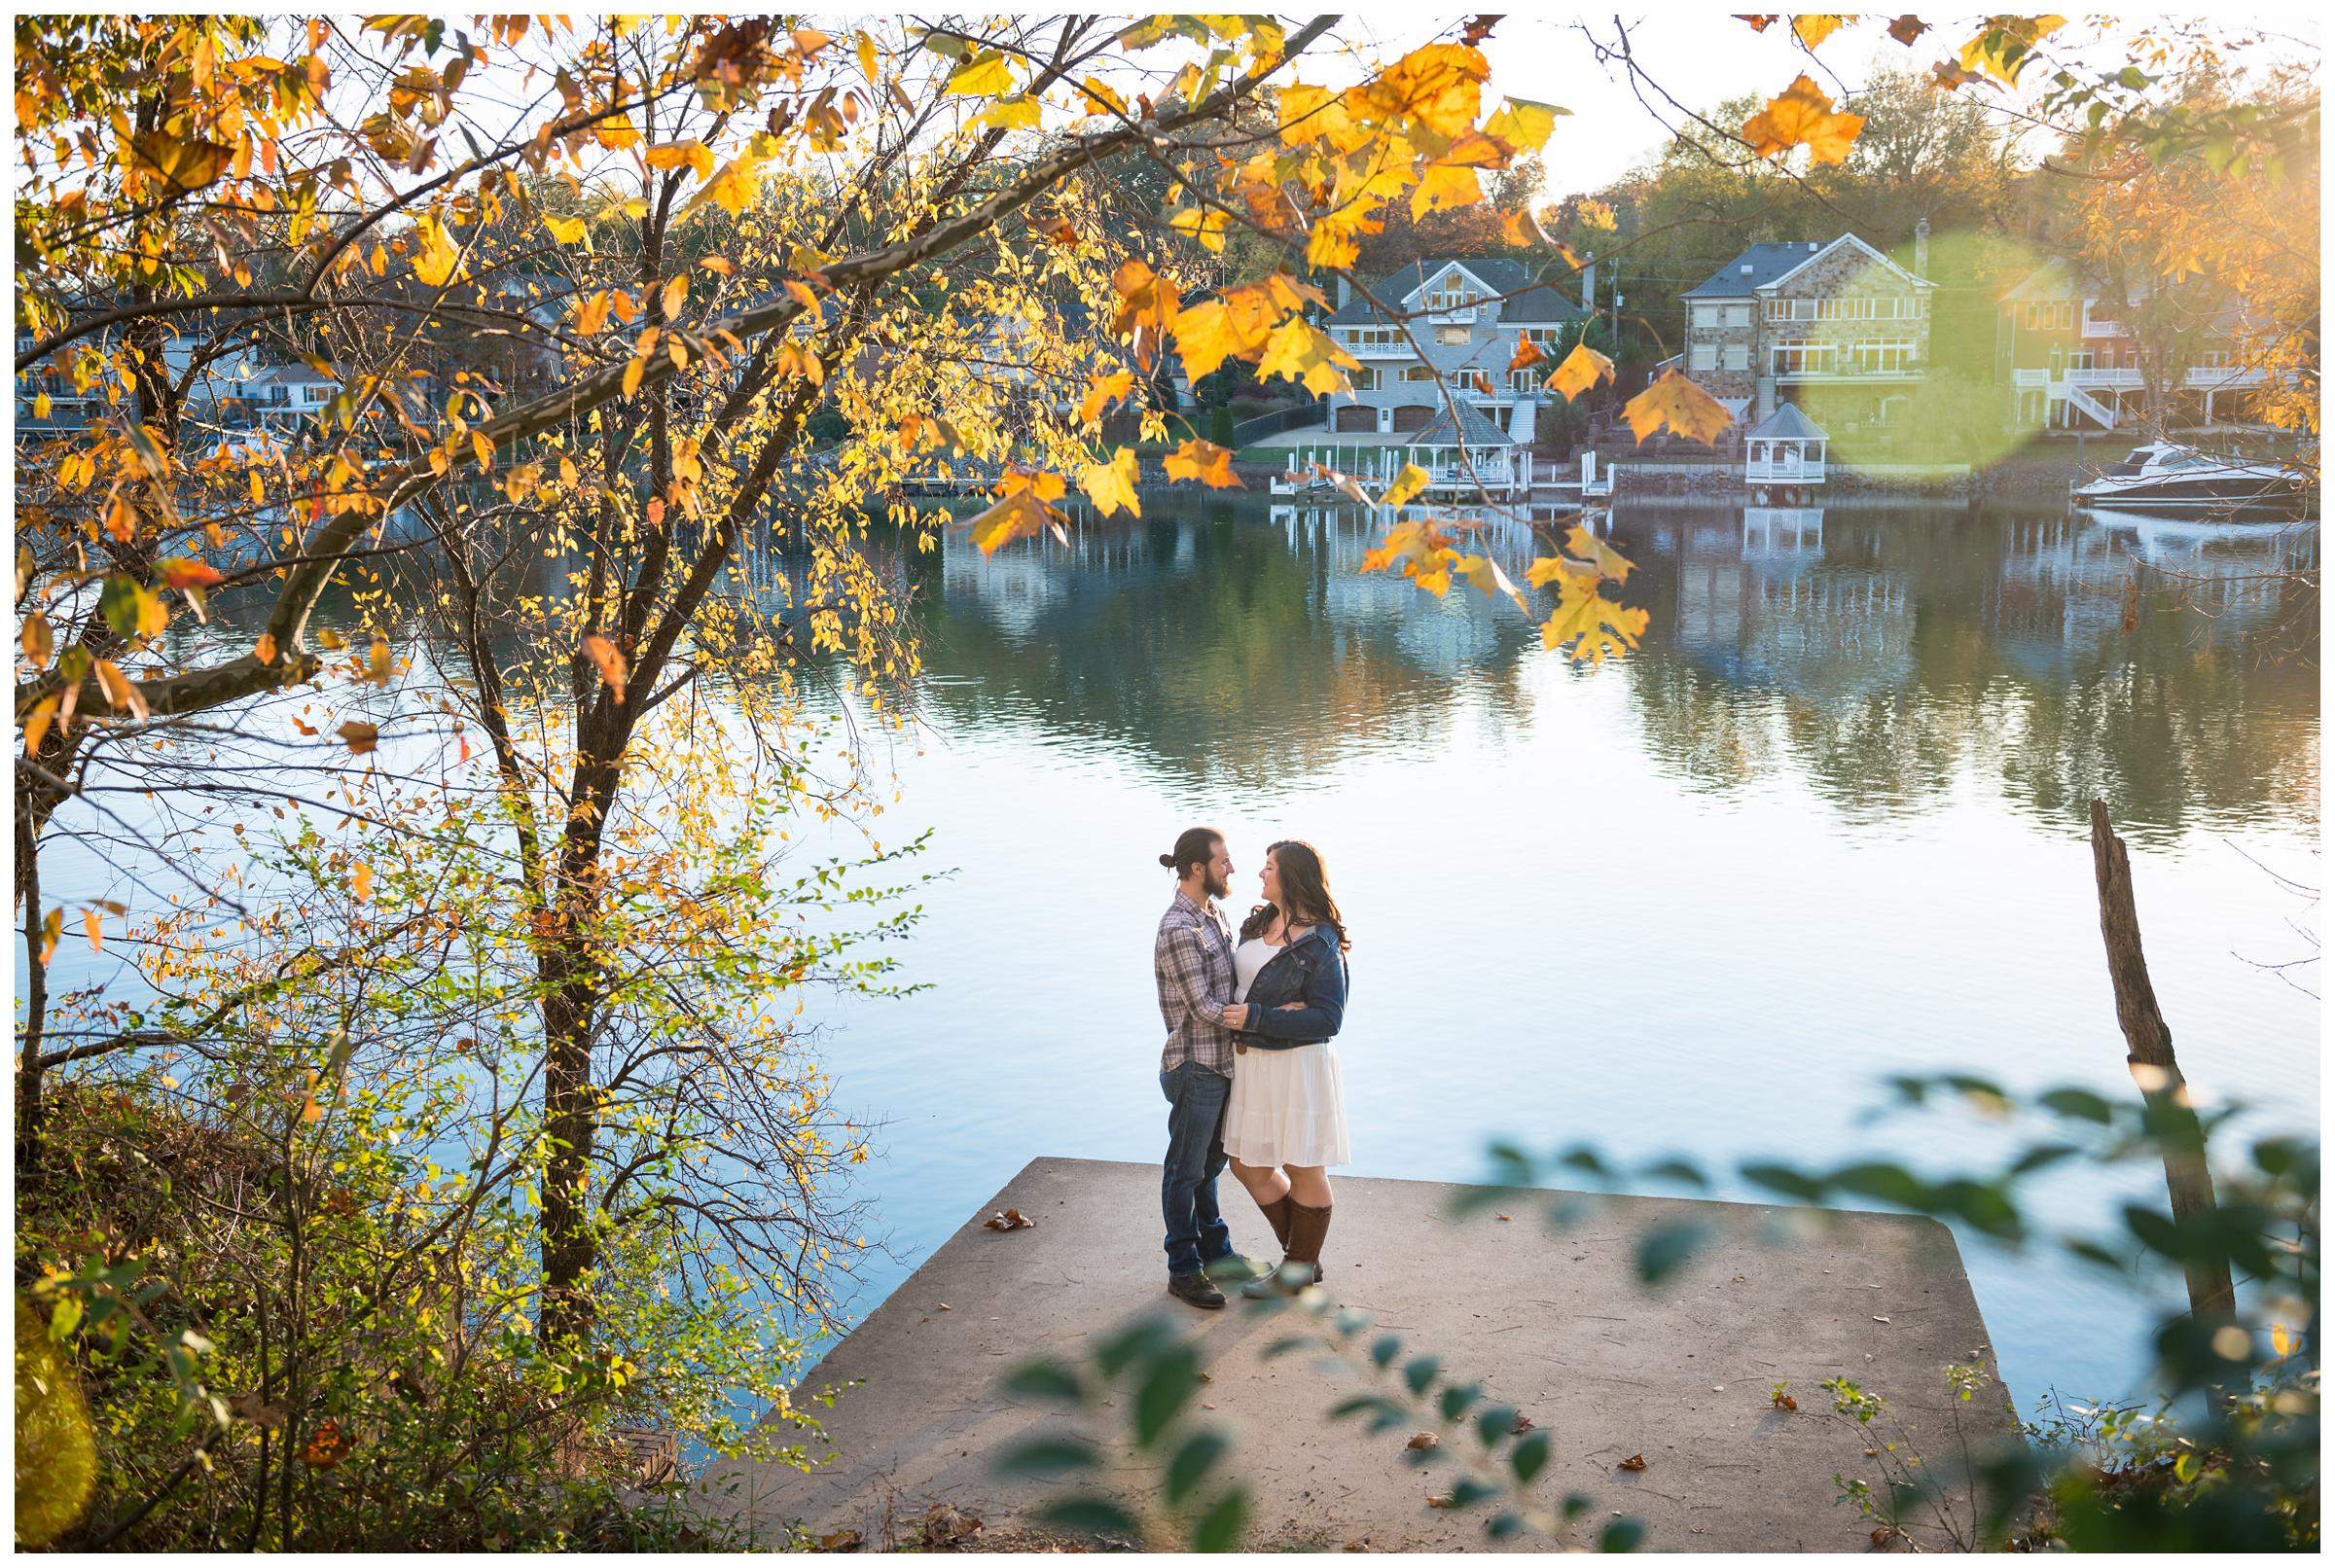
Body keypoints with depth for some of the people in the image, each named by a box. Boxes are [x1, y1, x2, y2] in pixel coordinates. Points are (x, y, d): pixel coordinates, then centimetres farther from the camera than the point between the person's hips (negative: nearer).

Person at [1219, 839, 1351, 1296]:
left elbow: (1327, 1020, -18)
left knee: (1303, 1169, 7)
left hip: (1296, 1065, -8)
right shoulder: (1258, 922, 6)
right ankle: (1303, 1257, 29)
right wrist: (1277, 1013, -7)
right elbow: (1239, 981, 13)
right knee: (1247, 1165, 14)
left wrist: (1257, 1018, -23)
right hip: (1251, 1062, 8)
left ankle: (1299, 1268, 23)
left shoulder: (1321, 945, -16)